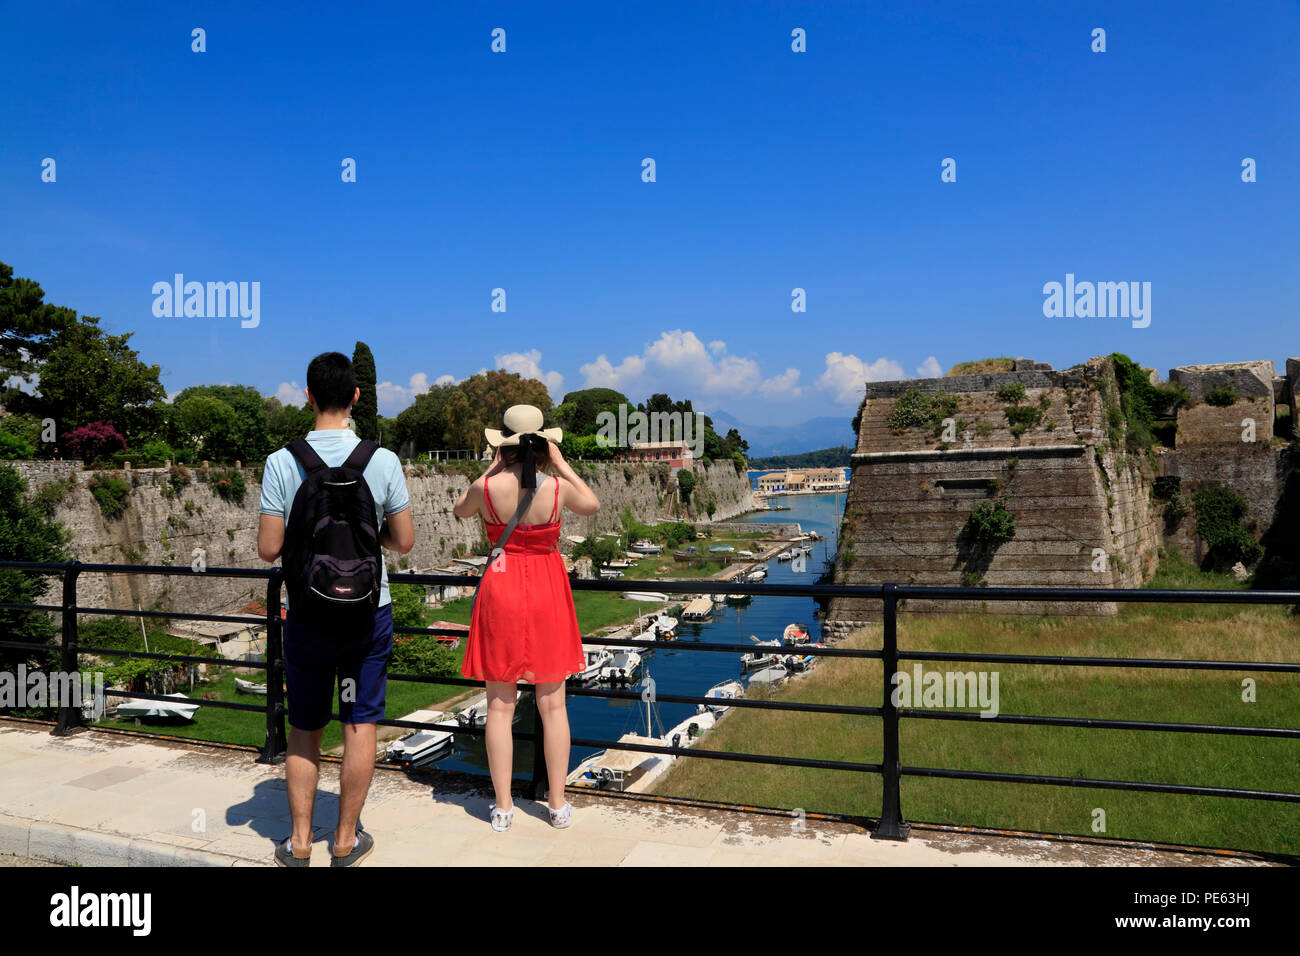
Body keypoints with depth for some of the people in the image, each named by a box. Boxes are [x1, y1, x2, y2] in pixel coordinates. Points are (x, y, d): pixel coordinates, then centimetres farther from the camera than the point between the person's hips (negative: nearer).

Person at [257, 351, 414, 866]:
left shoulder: (281, 462, -9)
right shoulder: (383, 460, -9)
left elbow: (268, 549, -8)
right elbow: (404, 541, -3)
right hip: (367, 610, 0)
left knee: (304, 728, 15)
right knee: (360, 724, 11)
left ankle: (299, 840, 24)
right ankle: (346, 838, 21)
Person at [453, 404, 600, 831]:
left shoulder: (486, 487, -10)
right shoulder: (558, 487, -10)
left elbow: (460, 509, 14)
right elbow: (593, 504, 13)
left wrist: (492, 468, 12)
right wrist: (561, 463, 11)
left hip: (501, 589, 0)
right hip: (548, 591, 0)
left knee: (500, 705, 9)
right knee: (552, 704, 9)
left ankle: (503, 807, 15)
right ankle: (558, 804, 17)